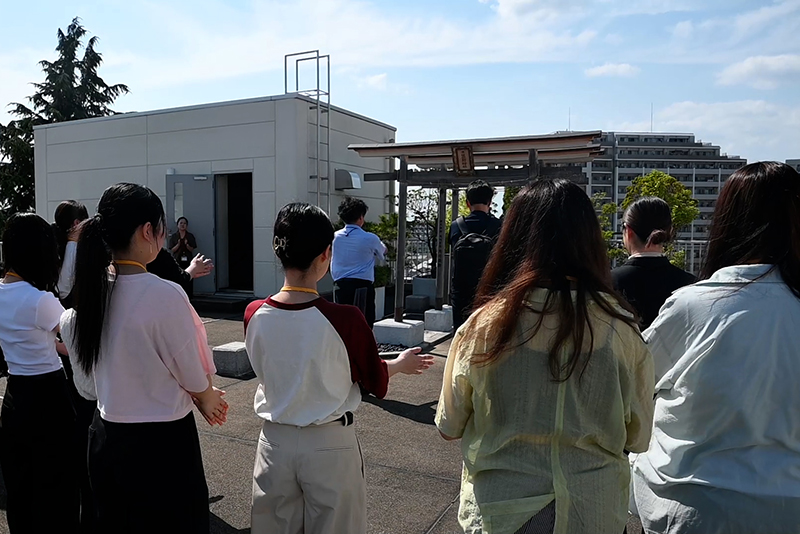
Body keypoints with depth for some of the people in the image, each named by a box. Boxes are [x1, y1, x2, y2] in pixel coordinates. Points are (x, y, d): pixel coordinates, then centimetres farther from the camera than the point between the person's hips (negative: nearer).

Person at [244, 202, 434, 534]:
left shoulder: (254, 315, -11)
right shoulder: (345, 319, -23)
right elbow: (376, 382, -8)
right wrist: (401, 364, 14)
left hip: (275, 441, 3)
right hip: (329, 444, -3)